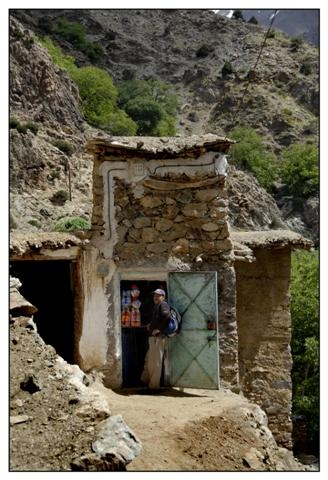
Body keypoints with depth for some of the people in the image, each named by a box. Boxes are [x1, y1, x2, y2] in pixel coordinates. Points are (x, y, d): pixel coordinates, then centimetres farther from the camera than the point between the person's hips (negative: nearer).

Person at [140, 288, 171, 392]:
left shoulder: (163, 305, -8)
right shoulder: (156, 306, 22)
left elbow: (167, 317, -25)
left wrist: (159, 329, -21)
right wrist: (150, 325, 17)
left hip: (158, 337, -10)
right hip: (152, 337, 10)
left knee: (155, 362, -5)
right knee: (149, 360, 17)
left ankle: (154, 386, 0)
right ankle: (146, 381, 26)